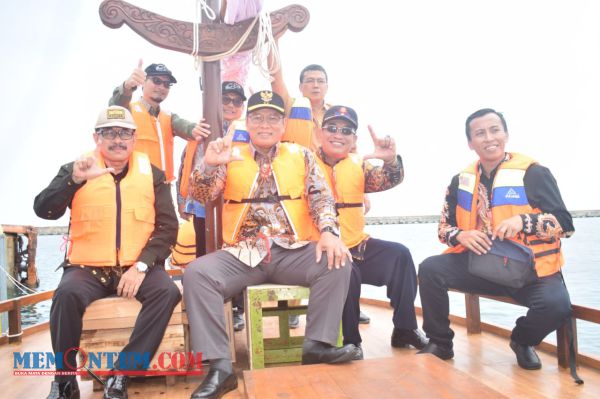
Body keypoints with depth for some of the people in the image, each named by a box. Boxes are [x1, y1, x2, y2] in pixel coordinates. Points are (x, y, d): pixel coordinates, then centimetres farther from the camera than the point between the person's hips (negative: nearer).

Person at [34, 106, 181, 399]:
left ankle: (121, 374, -17)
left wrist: (142, 265, -14)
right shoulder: (75, 170, 6)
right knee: (67, 294, -31)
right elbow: (43, 211, -8)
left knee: (167, 291, -27)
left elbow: (167, 227, 1)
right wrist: (75, 179, -26)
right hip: (87, 266, 0)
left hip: (137, 266, 1)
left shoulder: (152, 174, 6)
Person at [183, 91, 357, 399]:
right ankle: (219, 367, -22)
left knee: (337, 263, -24)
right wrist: (209, 164, -23)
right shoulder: (231, 157, 10)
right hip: (242, 255, 0)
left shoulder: (302, 156, 12)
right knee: (196, 273, -23)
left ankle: (317, 344, -16)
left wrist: (329, 231, -20)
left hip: (293, 252, 1)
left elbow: (321, 197, 1)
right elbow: (201, 196, -2)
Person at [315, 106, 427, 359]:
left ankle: (405, 329, 0)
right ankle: (350, 340, -9)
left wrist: (390, 160, -25)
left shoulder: (359, 165, 11)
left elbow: (390, 181, -3)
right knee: (348, 272, -31)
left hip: (356, 244, 6)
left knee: (399, 254, -9)